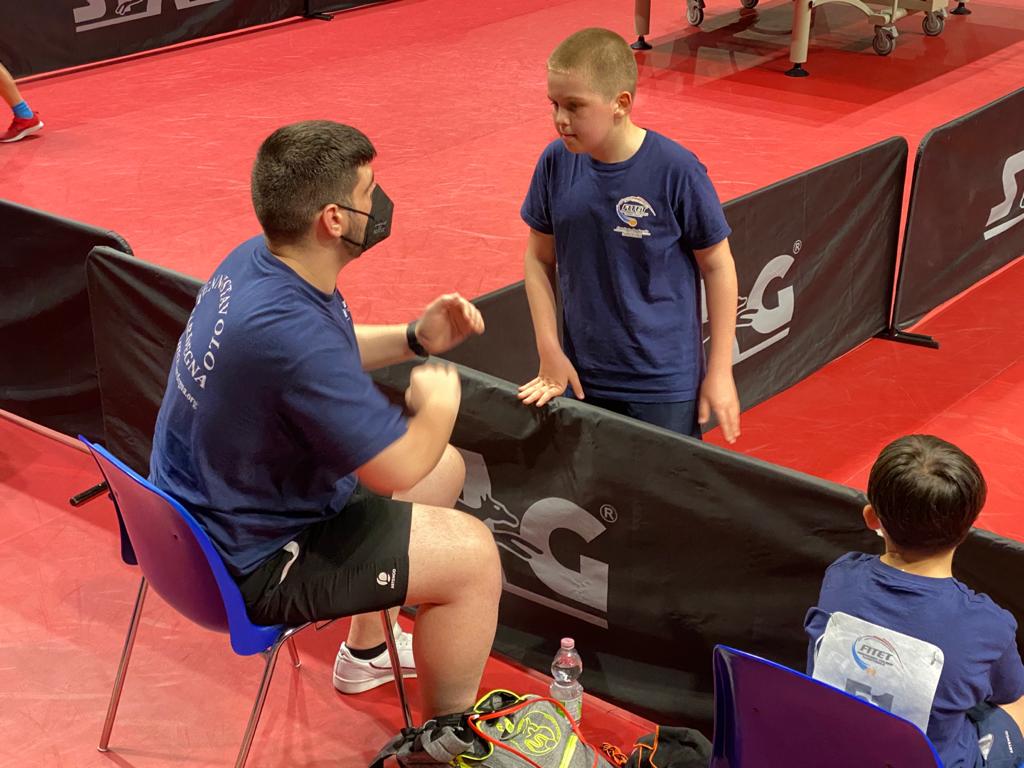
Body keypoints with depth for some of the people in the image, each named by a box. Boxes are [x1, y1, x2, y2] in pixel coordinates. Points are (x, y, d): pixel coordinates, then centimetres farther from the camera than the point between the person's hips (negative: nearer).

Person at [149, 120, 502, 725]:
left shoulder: (255, 261, -6)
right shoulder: (291, 331, -36)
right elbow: (398, 468, -28)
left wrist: (415, 338, 2)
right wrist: (439, 401, -8)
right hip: (250, 562, -10)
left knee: (446, 467, 21)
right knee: (473, 557, -11)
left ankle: (367, 652, 38)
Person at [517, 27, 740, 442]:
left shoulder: (676, 171, -16)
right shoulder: (556, 163, -5)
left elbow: (717, 265, -6)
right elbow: (539, 258, 6)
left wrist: (720, 370, -4)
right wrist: (550, 352, 0)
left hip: (664, 385, -3)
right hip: (581, 379, 3)